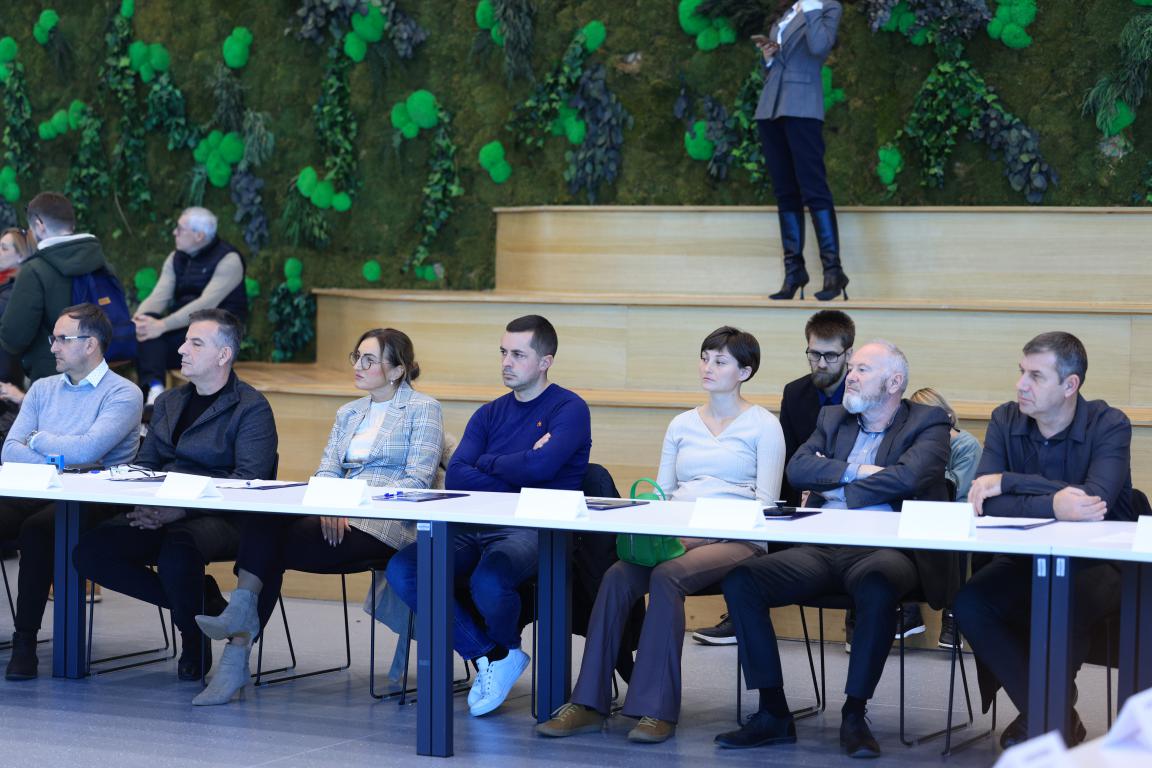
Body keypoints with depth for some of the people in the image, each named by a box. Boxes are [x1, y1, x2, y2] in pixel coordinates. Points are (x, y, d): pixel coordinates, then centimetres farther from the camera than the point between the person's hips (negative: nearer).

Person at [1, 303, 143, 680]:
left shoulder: (123, 394, 0)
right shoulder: (42, 389, 19)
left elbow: (86, 449, -15)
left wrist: (38, 440, 1)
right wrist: (62, 458, -8)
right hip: (34, 494, 5)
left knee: (36, 528, -34)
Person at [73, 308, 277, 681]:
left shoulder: (252, 408, -3)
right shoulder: (169, 402, 20)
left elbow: (247, 482, -14)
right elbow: (145, 463, 21)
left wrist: (181, 510, -23)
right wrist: (143, 504, -4)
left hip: (220, 520, -7)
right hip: (160, 516, 7)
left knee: (176, 548, -39)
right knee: (89, 551, -15)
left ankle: (194, 640, -9)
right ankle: (201, 602, -3)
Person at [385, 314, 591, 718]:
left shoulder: (569, 409, 1)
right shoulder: (490, 414, 18)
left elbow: (541, 465, -17)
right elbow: (455, 477, 4)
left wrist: (487, 463, 0)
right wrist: (515, 470, -10)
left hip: (534, 532, -6)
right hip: (476, 528, 6)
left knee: (487, 580, -37)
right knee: (402, 569, -17)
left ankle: (503, 649, 2)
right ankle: (489, 655, -4)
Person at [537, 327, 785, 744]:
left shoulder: (763, 426, 5)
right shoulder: (682, 425, 21)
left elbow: (765, 503, -4)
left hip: (734, 539, -4)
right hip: (677, 536, 5)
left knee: (666, 576, -34)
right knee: (617, 576, -26)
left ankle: (657, 709, -33)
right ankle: (589, 704, -28)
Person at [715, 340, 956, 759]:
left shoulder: (927, 423, 7)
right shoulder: (833, 419, 22)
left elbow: (908, 475, -13)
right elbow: (797, 468, 6)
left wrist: (838, 489, -3)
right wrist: (856, 471, -6)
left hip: (884, 550, -5)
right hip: (821, 550, 5)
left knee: (878, 586, -40)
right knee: (741, 579, -17)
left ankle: (854, 715, -25)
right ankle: (773, 713, -13)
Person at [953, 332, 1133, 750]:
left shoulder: (1109, 425, -11)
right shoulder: (1006, 420, -1)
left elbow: (1097, 499, -28)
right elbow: (985, 503, -14)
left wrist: (1009, 481, -24)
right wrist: (1053, 505, -31)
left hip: (1099, 562, -4)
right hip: (1027, 559, 4)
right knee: (969, 603, -24)